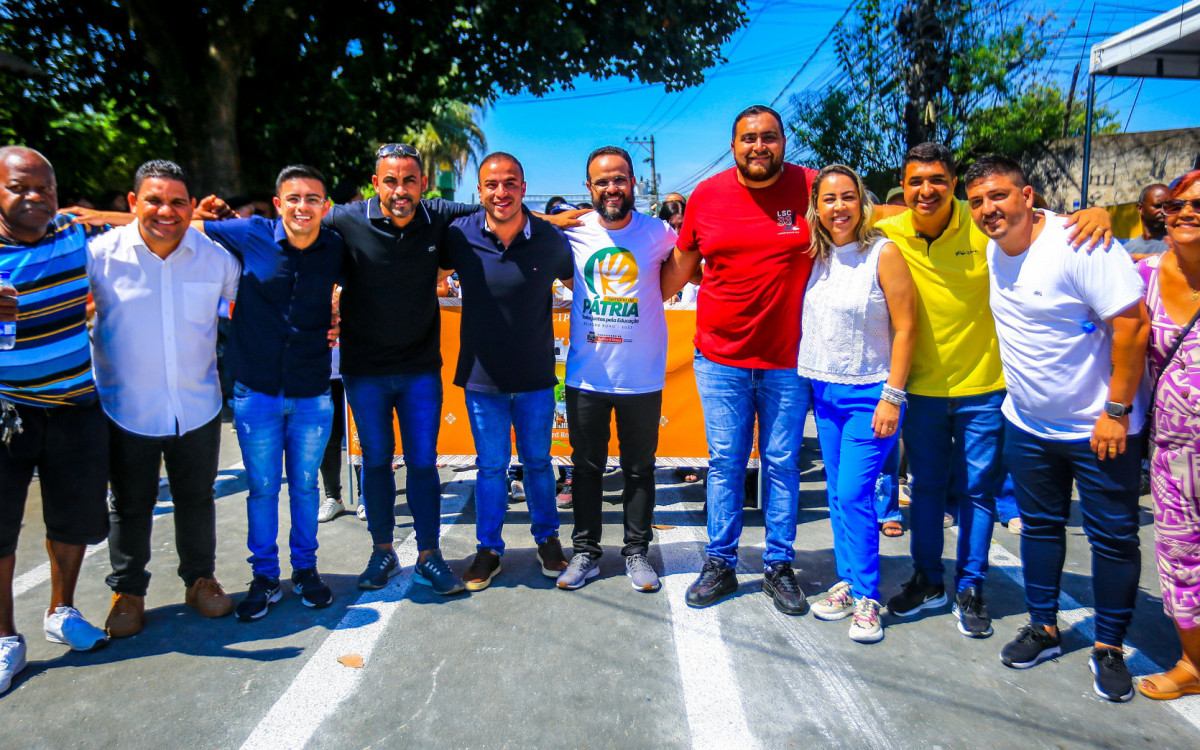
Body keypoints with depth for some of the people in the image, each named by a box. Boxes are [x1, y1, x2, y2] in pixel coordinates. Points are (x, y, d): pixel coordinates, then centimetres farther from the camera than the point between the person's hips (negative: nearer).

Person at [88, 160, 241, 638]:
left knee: (197, 499, 16)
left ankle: (200, 579, 36)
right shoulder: (100, 254, -10)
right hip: (127, 409, -1)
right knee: (130, 505, 12)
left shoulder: (216, 256, -4)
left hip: (198, 406, 2)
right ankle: (127, 592, 33)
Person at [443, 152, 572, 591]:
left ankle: (547, 537, 34)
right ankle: (488, 549, 26)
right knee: (490, 466, 10)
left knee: (537, 462, 15)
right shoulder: (460, 236, -7)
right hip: (481, 377, 0)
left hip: (535, 377, 0)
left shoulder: (550, 240, -7)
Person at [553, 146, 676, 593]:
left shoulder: (657, 233, -4)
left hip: (641, 379, -1)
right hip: (585, 376, 1)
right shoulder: (573, 233, 0)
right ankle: (585, 552, 26)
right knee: (586, 467, 12)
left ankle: (637, 552, 26)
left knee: (639, 468, 11)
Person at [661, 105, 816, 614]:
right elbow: (678, 267, 12)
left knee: (782, 464, 9)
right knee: (725, 463, 8)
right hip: (720, 358, 1)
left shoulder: (811, 188, -3)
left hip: (787, 361, 0)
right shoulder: (706, 196, 1)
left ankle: (779, 566, 24)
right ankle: (720, 564, 22)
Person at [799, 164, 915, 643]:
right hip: (825, 392, 6)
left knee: (853, 495, -7)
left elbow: (903, 329, -11)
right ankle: (848, 582, 25)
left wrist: (892, 397, -14)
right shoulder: (817, 256, 6)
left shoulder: (883, 254, -10)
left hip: (870, 394, -6)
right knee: (838, 494, 11)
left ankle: (867, 598, 7)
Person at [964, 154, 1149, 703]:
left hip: (1100, 429, -6)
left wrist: (1117, 410, -21)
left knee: (1112, 537, 6)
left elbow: (1132, 322, -22)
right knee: (1040, 527, 15)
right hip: (1027, 425, 6)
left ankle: (1109, 648, 22)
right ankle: (1043, 629, 30)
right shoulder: (991, 250, 1)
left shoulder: (1079, 244, -20)